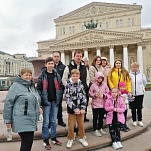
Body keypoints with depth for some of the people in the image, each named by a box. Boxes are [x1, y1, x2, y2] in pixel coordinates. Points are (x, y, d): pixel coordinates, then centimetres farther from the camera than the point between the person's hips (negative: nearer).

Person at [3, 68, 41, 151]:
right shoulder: (16, 86, -9)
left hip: (31, 121, 8)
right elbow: (8, 102, -12)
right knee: (27, 141, -7)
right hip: (22, 121, -7)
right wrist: (8, 120, -11)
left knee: (28, 141, 14)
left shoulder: (32, 86, 15)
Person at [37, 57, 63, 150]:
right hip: (46, 101, -3)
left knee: (54, 121, 13)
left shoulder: (57, 75, 8)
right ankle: (46, 140, 15)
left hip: (55, 101, 3)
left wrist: (59, 99, 2)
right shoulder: (42, 76, -2)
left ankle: (53, 138, 26)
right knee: (46, 121, 3)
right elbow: (39, 88, -4)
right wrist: (42, 99, -11)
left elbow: (60, 87, 9)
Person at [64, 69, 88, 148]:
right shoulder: (68, 85, -9)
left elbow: (84, 97, 2)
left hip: (81, 109, 3)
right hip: (71, 109, -3)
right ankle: (70, 139, 24)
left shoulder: (81, 85, 2)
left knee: (81, 124, 13)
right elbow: (67, 98, -13)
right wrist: (75, 108, -17)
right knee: (71, 125, 7)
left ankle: (81, 137, 32)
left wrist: (83, 108, -8)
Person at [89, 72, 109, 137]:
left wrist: (103, 95, -13)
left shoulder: (105, 85, 1)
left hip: (103, 104, 3)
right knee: (95, 117, 5)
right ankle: (95, 130, 15)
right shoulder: (93, 85, -6)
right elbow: (90, 93, -3)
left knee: (101, 117, 15)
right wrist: (94, 95, -20)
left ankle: (100, 128, 31)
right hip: (95, 104, -3)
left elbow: (108, 93, 3)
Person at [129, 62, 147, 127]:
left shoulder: (141, 74, -2)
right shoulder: (129, 75, -6)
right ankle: (134, 120, 20)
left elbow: (144, 82, 11)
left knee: (139, 108, 8)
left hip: (140, 93, 1)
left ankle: (140, 120, 21)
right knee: (133, 108, 7)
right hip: (132, 94, -1)